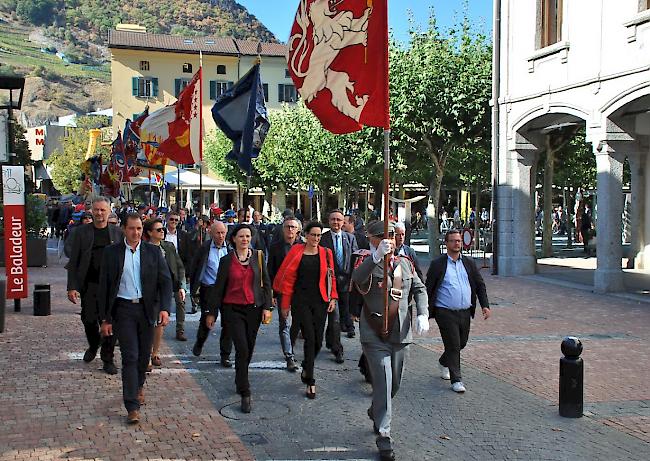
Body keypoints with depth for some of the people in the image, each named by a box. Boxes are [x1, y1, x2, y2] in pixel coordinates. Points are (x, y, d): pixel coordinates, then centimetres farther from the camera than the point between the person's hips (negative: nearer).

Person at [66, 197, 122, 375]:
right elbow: (73, 262, 2)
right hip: (89, 285, 0)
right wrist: (72, 287, -6)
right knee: (89, 320, 2)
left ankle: (107, 359, 14)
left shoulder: (117, 233, 5)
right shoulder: (81, 232, 3)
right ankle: (93, 345, 33)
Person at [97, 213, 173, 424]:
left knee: (144, 355, 13)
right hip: (123, 309, -2)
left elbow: (165, 281, 1)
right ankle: (132, 407, -4)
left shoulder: (153, 252, 3)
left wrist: (165, 308, -12)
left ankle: (138, 386, 43)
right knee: (130, 357, -7)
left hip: (147, 309, 2)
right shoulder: (112, 253, 0)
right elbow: (104, 286, 1)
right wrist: (105, 318, -2)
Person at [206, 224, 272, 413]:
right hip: (233, 309, -2)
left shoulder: (258, 256, 3)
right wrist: (212, 312, 5)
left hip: (254, 308, 2)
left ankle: (240, 381, 36)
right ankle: (245, 394, -6)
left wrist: (267, 307, -2)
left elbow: (266, 283, 5)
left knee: (249, 349, 11)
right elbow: (218, 287, 4)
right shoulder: (226, 260, 0)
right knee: (242, 349, -11)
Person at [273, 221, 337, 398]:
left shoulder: (326, 253, 7)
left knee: (318, 341, 4)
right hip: (301, 300, -3)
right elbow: (288, 278, 3)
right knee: (310, 339, -9)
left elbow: (331, 277, 11)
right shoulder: (296, 252, 0)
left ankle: (306, 368, 33)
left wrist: (333, 298, 0)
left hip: (320, 301, 3)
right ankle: (310, 382, 0)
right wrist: (285, 304, 2)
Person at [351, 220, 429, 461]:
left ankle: (376, 413, 46)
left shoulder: (405, 263, 10)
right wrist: (377, 256, -46)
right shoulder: (368, 263, -8)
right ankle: (384, 437, 1)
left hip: (401, 333, 5)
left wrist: (422, 315, 1)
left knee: (394, 383, 17)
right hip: (375, 335, -5)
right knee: (383, 383, -8)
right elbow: (357, 277, -31)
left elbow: (419, 289, 17)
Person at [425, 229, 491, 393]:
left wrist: (485, 305, 1)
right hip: (446, 313, -5)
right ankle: (456, 380, 4)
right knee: (453, 345, -6)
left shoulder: (469, 263, 10)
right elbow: (428, 289, -1)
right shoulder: (437, 264, -3)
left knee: (461, 343, 16)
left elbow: (480, 285, 13)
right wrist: (426, 312, -4)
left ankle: (444, 362, 43)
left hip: (465, 312, 5)